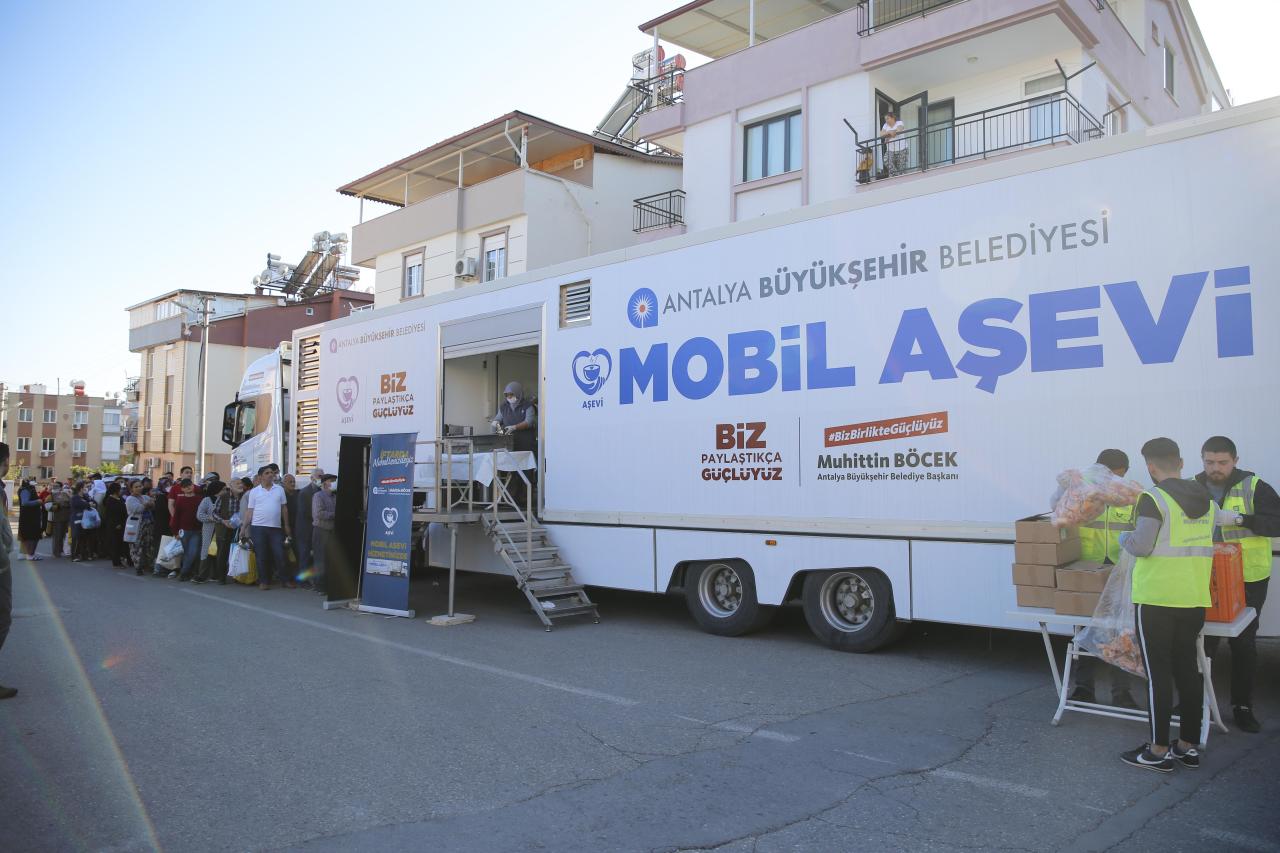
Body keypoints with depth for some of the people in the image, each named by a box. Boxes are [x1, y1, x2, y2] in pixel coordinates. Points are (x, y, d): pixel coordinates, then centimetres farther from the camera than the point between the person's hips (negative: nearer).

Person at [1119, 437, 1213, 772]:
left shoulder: (1154, 499, -14)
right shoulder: (1205, 500, 9)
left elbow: (1142, 546, -17)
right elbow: (1203, 545, 18)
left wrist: (1125, 538, 3)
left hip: (1157, 598, -7)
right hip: (1194, 599, 7)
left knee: (1158, 673, 1)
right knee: (1187, 670, 15)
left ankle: (1159, 751, 8)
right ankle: (1189, 746, 23)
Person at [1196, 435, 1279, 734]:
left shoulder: (1254, 486, -7)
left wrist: (1240, 519, -27)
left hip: (1247, 579, -2)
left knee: (1244, 643, 8)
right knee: (1202, 640, 7)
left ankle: (1243, 706, 21)